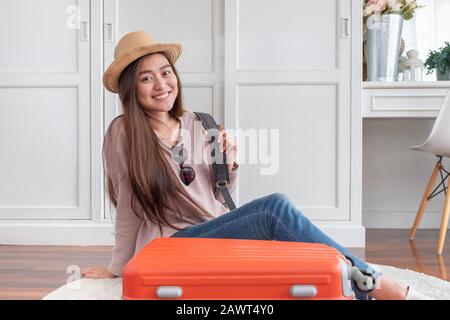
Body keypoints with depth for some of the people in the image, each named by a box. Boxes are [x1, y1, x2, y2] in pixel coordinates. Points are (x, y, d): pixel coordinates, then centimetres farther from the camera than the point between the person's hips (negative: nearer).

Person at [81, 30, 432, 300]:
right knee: (276, 209, -28)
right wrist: (116, 269, 10)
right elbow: (128, 209, 3)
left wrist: (228, 165, -3)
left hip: (218, 231, 5)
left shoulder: (198, 125, 9)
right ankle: (377, 286, -25)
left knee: (274, 205, -29)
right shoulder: (123, 133, -7)